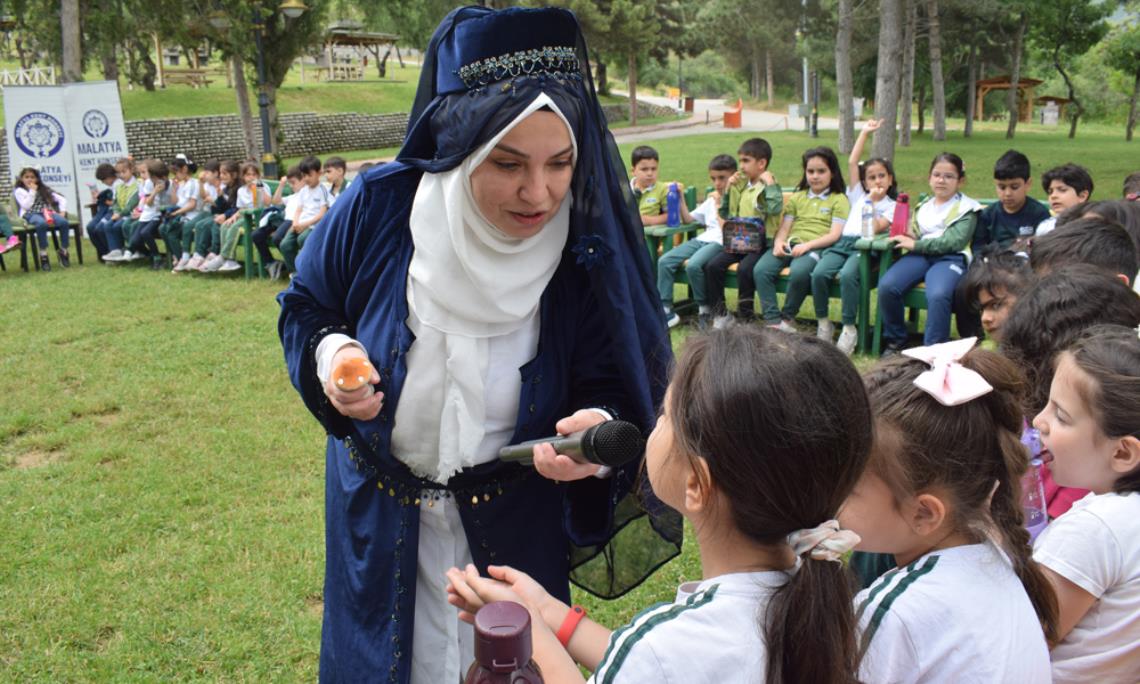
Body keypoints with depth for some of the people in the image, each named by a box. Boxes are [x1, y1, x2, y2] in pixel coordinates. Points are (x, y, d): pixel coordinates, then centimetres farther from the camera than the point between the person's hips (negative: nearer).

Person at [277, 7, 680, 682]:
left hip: (514, 525, 0)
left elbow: (614, 385, -13)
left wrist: (600, 425, -35)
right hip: (377, 518, 1)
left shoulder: (590, 252, -20)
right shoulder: (380, 205, -18)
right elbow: (305, 306, -1)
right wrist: (329, 354, -22)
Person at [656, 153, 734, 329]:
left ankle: (705, 309, -13)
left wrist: (719, 204, -7)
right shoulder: (711, 200, 24)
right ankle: (666, 309, -11)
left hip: (720, 242, -7)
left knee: (693, 265, -34)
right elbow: (689, 219, 29)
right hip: (702, 239, 7)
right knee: (664, 261, -12)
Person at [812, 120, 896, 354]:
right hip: (843, 243, 4)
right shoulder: (858, 195, 27)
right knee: (819, 273, -26)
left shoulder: (891, 205, 15)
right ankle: (823, 323, -12)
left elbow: (874, 229, -3)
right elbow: (852, 162, 20)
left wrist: (871, 203, 0)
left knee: (847, 275, -35)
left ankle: (849, 329, -27)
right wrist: (865, 132, 23)